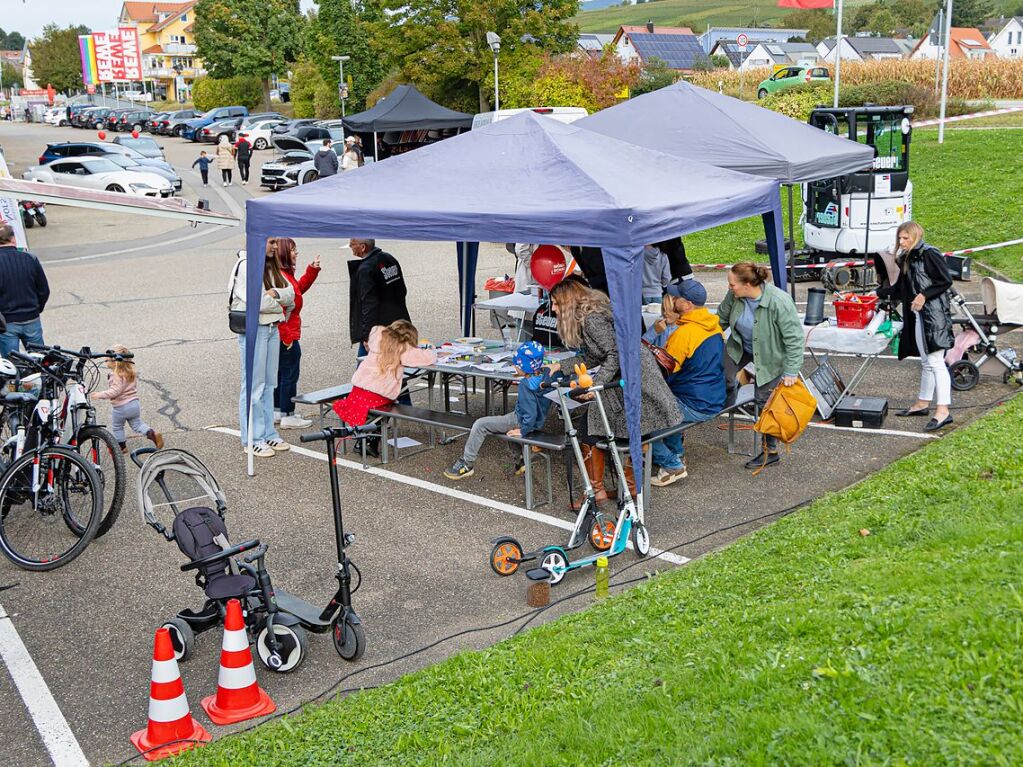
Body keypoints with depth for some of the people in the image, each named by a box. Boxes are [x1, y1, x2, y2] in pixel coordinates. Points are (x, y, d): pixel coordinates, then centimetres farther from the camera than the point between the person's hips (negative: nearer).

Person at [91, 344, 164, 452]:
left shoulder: (116, 375, -21)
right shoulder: (131, 372, 6)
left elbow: (115, 391, -26)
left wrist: (100, 395, -21)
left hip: (121, 407, -7)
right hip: (134, 404, 7)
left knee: (117, 427, 14)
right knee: (137, 424, 16)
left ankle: (122, 446, 24)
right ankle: (152, 434, -6)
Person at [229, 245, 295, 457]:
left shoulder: (271, 266, 13)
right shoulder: (246, 265, -13)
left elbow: (290, 292, 7)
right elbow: (256, 301, -20)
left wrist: (276, 293, -14)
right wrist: (279, 305, -3)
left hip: (272, 328, 8)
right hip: (253, 329, -8)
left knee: (269, 384, 13)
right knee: (254, 385, -3)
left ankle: (268, 434, 22)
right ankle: (252, 440, 5)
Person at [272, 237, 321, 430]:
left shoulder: (286, 274, 11)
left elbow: (299, 288, 27)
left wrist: (312, 270, 18)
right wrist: (286, 337, -24)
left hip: (283, 336, 11)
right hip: (287, 337, -11)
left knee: (280, 373, 18)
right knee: (290, 376, -2)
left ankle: (277, 411, 29)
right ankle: (288, 416, 5)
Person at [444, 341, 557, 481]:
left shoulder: (526, 385, -28)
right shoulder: (545, 373, -6)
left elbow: (530, 413, -30)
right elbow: (555, 366, 18)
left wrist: (523, 430, -18)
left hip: (522, 422, -9)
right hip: (538, 421, 9)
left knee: (480, 425, -9)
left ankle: (466, 464, -3)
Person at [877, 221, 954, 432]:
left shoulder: (929, 254, -8)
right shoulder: (907, 259, 18)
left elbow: (946, 281, -12)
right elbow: (899, 289, 23)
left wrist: (924, 295, -18)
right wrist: (877, 293, 19)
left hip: (934, 315, -9)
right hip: (917, 317, 9)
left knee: (935, 361, -12)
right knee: (926, 361, 16)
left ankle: (943, 410, -15)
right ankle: (923, 403, 24)